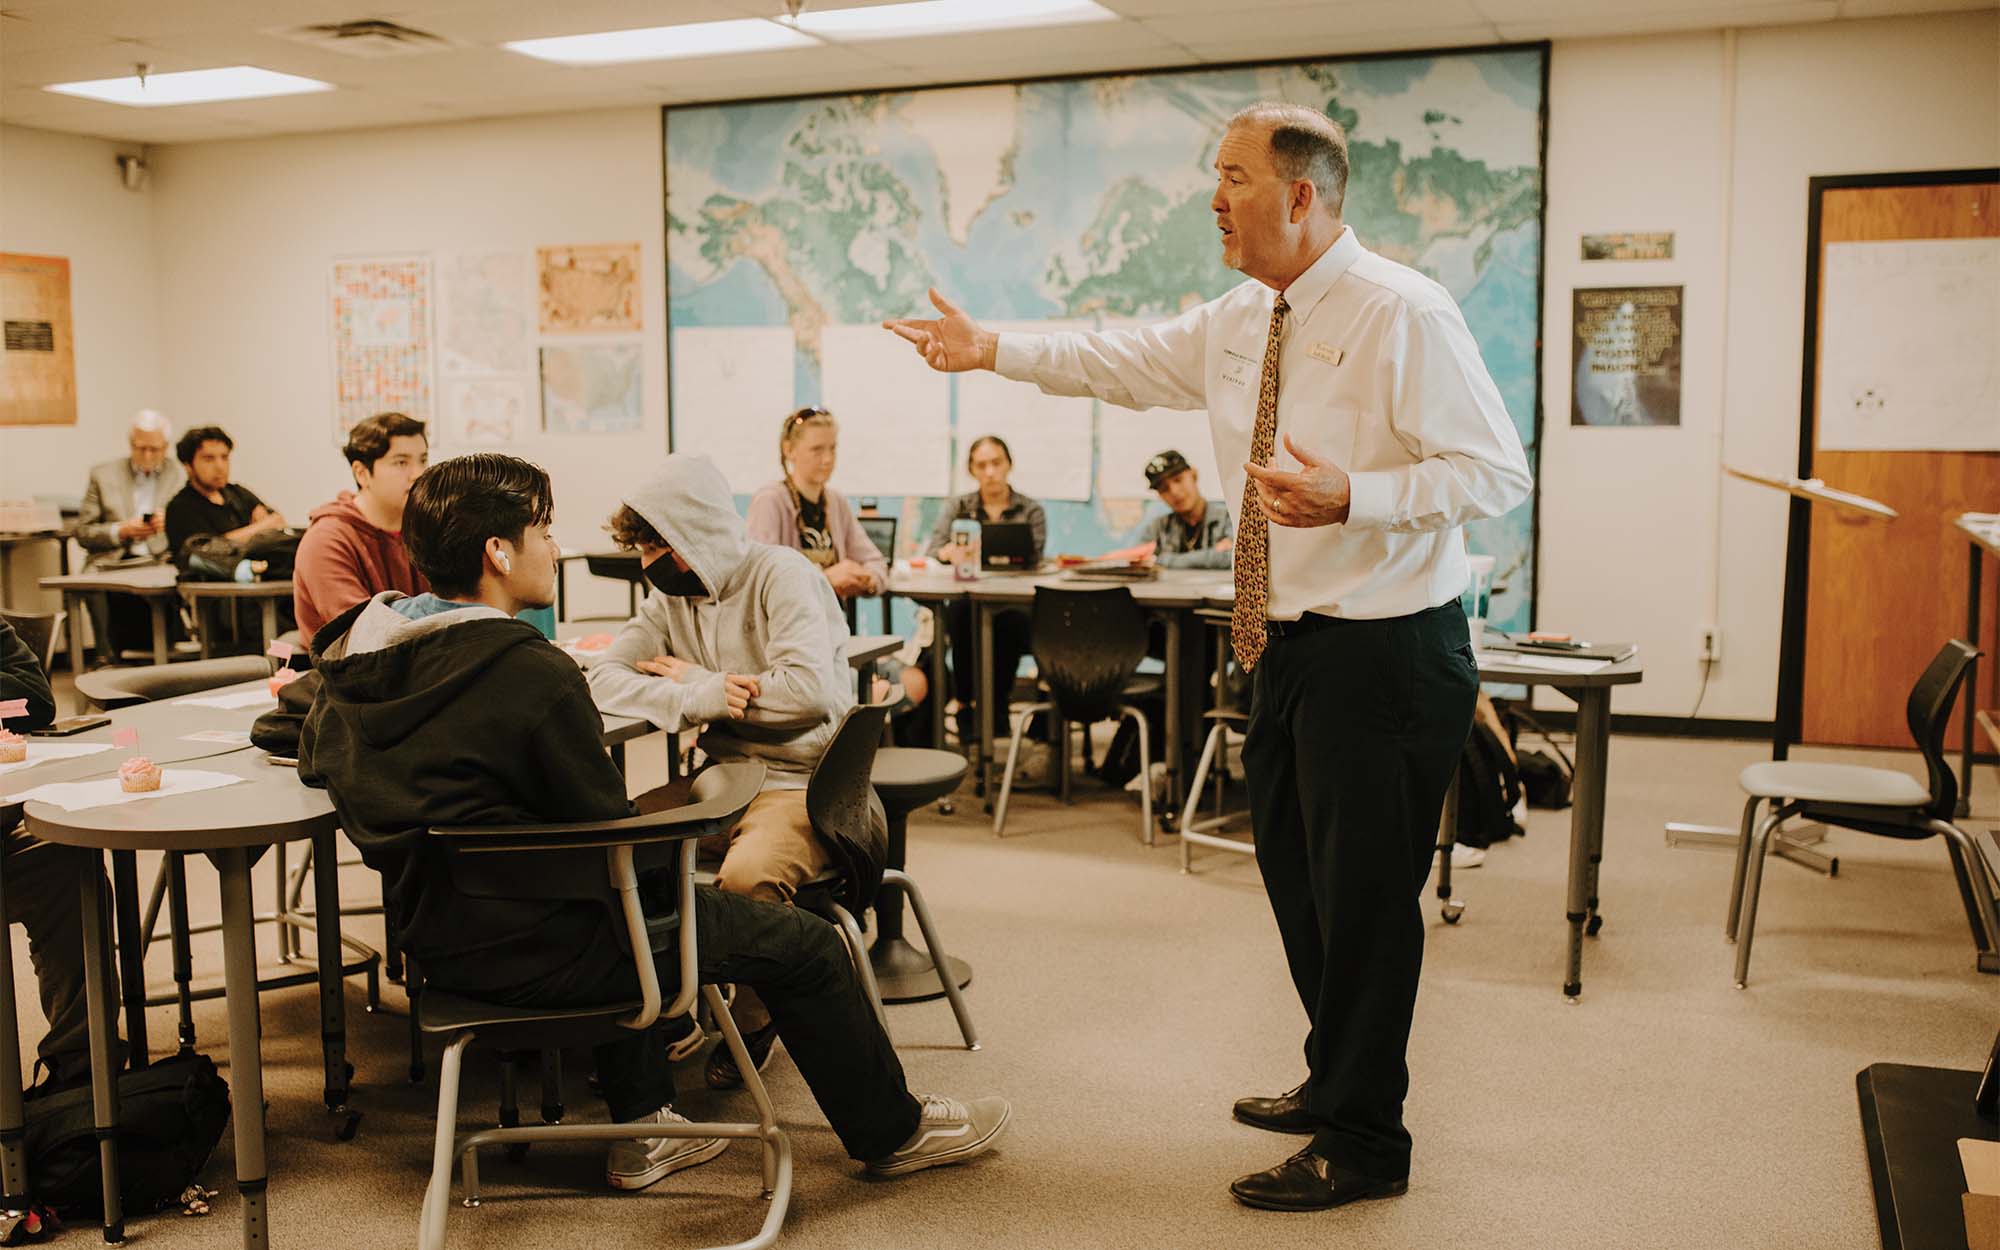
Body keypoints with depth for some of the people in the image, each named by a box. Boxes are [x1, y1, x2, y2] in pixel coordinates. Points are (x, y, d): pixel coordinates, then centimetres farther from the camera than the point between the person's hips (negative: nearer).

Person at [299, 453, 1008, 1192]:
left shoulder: (354, 658, 0)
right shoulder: (533, 673, -25)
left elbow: (311, 761, 19)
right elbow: (607, 830, -18)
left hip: (435, 935, 9)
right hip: (536, 948, -9)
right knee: (803, 945, 3)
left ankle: (641, 1131, 37)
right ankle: (892, 1131, 24)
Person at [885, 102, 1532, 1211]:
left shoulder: (1403, 315, -15)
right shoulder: (1239, 320, 10)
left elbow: (1497, 472, -18)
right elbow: (1125, 364, 21)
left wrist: (1353, 497, -30)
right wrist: (994, 351, 17)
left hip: (1383, 652, -8)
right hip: (1288, 645, 8)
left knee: (1363, 895, 1)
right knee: (1296, 872, 19)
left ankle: (1363, 1143, 18)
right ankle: (1335, 1084, 39)